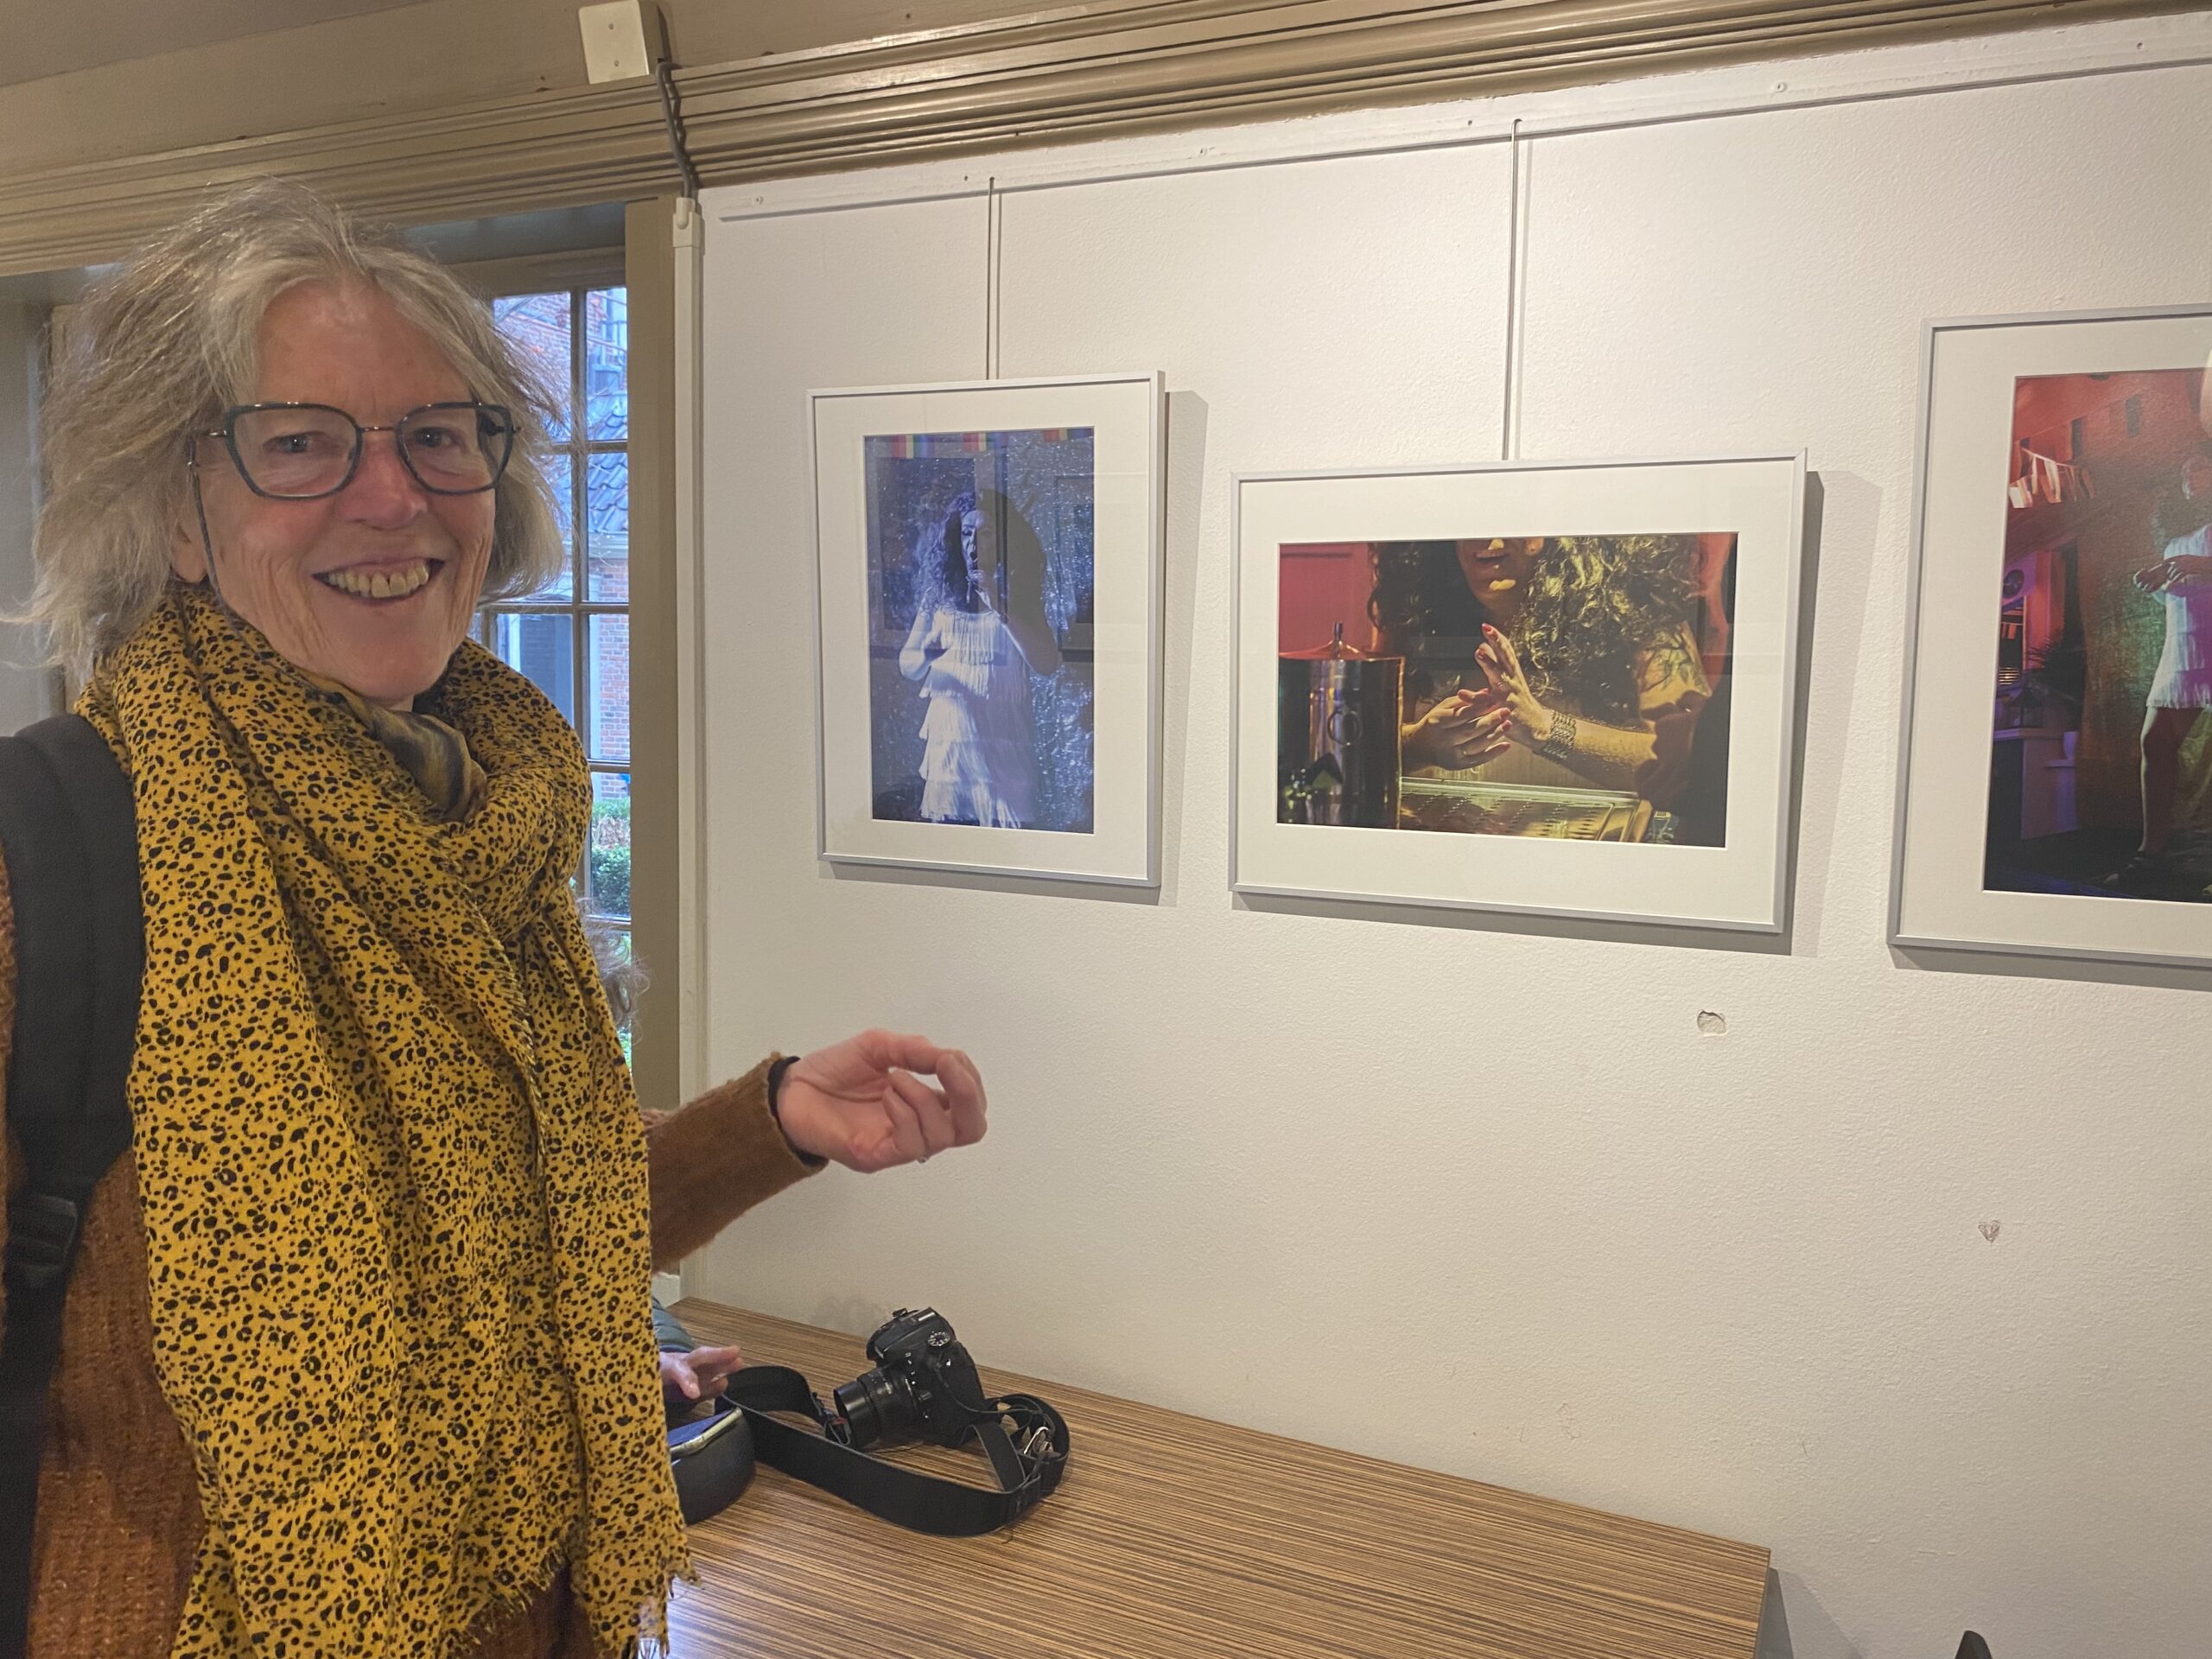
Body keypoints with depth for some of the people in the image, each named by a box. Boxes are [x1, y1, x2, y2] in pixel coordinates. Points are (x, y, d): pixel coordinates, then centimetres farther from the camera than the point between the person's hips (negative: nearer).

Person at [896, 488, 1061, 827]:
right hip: (948, 740, 2)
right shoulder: (939, 601, 8)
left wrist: (1001, 609, -18)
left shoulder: (1021, 599, 4)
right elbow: (906, 666, 8)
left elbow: (1047, 664, -10)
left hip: (1004, 745, -1)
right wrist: (926, 656, -16)